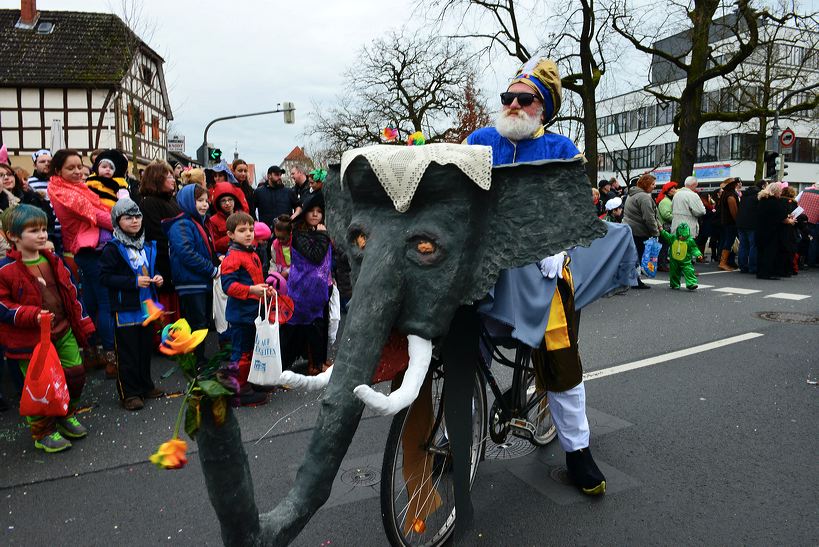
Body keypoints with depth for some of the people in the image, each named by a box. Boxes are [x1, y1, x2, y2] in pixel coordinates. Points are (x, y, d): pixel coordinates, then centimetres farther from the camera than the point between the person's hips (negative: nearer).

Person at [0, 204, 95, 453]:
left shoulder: (52, 261, 6)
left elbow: (70, 293, 13)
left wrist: (82, 324, 14)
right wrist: (33, 316, -25)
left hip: (63, 332, 6)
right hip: (30, 339, -6)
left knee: (75, 374, 12)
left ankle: (66, 416, 36)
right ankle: (43, 432, 23)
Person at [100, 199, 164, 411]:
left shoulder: (147, 246, 10)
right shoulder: (113, 248, -11)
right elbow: (104, 277, -16)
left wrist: (156, 278, 2)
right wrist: (133, 282, -22)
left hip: (147, 306, 7)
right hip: (125, 308, -6)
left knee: (146, 348, 15)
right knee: (128, 352, 1)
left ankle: (145, 386, 29)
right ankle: (129, 393, 11)